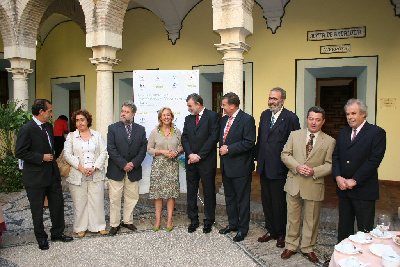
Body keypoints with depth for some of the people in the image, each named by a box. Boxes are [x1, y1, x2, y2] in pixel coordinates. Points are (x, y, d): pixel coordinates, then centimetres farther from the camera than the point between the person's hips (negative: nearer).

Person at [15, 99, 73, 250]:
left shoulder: (48, 127, 7)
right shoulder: (27, 129, -16)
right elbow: (20, 152, -18)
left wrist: (52, 157, 9)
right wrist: (41, 158, -19)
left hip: (52, 174, 7)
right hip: (35, 177, -7)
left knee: (58, 204, 14)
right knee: (37, 209, 9)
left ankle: (57, 233, 31)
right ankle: (41, 238, 26)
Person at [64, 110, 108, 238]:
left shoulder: (97, 135, 8)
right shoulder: (71, 136, 6)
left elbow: (103, 152, 2)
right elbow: (67, 155, -3)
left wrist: (95, 167, -10)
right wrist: (81, 168, -14)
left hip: (96, 174, 1)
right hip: (78, 175, -1)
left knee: (97, 201, 4)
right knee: (79, 202, 5)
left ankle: (99, 226, 17)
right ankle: (81, 227, 19)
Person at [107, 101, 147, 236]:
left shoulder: (140, 129, 6)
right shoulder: (113, 128, -1)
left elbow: (143, 149, 2)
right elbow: (111, 149, -8)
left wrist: (133, 163, -10)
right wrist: (123, 164, -14)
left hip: (134, 170, 2)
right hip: (116, 170, -2)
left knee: (132, 198, 10)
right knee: (115, 199, 4)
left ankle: (127, 221, 26)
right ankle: (114, 224, 16)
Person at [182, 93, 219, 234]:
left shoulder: (212, 116, -4)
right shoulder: (188, 118, 13)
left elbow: (213, 137, -12)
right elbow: (184, 138, 7)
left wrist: (199, 155, -13)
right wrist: (190, 154, -9)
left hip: (206, 161, -5)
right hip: (191, 161, 5)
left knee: (208, 191, 6)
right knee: (191, 191, 10)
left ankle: (209, 220, 19)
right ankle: (193, 220, 22)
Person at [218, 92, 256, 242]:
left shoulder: (247, 120, -14)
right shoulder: (224, 120, 10)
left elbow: (249, 143, -20)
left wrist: (229, 149, -18)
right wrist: (222, 148, -3)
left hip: (240, 167, -8)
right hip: (226, 166, 8)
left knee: (242, 199, 6)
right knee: (229, 197, 19)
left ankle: (242, 229, 19)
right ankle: (232, 223, 35)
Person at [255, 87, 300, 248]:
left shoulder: (290, 118, -11)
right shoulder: (265, 115, 9)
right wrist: (257, 157, 11)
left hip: (279, 168, -6)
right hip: (264, 167, 6)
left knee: (279, 203, 7)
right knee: (266, 201, 16)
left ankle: (281, 234, 25)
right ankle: (271, 230, 32)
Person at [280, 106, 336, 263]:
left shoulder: (329, 141, -1)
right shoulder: (295, 135, 4)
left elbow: (330, 165, -3)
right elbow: (285, 154, 1)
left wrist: (314, 171, -19)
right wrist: (297, 166, -15)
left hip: (314, 185, -1)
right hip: (294, 183, 1)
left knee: (311, 219, 11)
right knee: (292, 217, 12)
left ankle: (307, 248, 30)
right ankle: (291, 246, 28)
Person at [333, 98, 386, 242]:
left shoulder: (377, 132, -7)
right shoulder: (343, 132, 12)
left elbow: (374, 160, -15)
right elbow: (336, 156, 8)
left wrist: (354, 180, -16)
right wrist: (338, 177, -8)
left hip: (364, 190, -5)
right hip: (343, 188, 5)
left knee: (365, 229, 5)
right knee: (344, 226, 15)